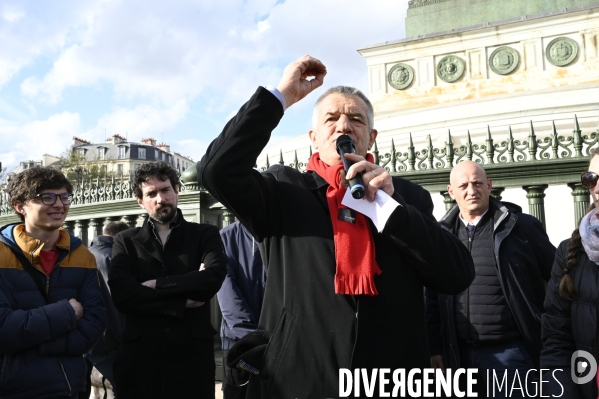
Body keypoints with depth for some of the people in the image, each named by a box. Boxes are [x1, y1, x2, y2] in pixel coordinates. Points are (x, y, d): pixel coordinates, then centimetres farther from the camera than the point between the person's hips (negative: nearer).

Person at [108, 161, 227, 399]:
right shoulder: (125, 241, 8)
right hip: (139, 356, 1)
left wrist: (156, 285, -10)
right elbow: (121, 294, -7)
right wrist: (182, 303, -9)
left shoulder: (205, 235, 7)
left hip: (193, 355, 0)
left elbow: (214, 276, -12)